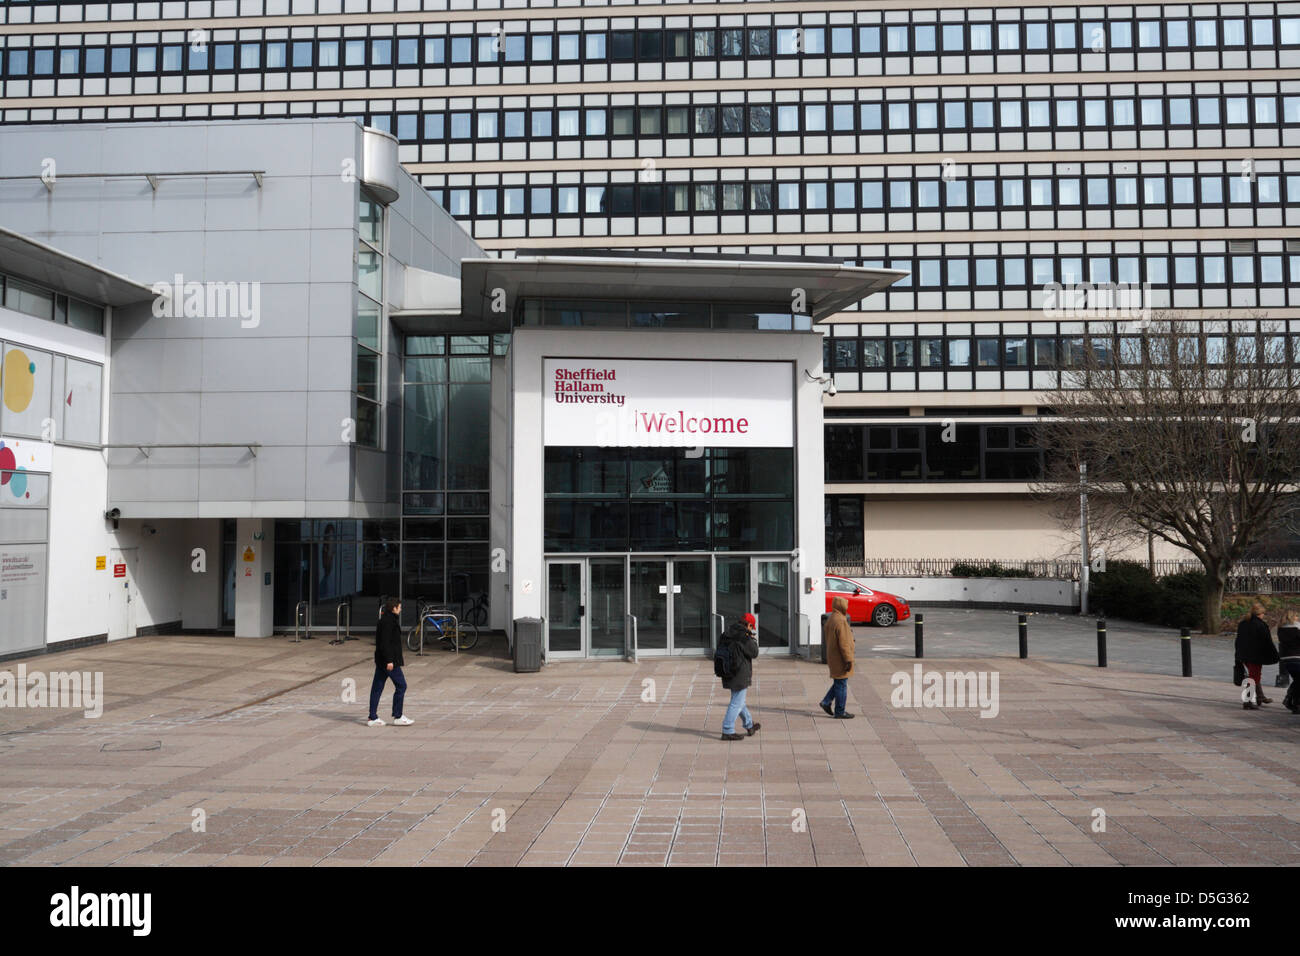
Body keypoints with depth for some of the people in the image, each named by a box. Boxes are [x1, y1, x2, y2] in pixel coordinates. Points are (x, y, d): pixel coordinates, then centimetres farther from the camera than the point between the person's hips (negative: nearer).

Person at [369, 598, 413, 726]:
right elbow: (385, 642, -22)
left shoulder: (384, 619, 15)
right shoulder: (389, 621, -16)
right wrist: (389, 660, -23)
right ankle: (397, 716, 3)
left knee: (377, 687, 9)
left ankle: (373, 718, 13)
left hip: (381, 660, 10)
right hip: (389, 660, -10)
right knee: (401, 686, -2)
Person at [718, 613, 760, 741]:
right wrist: (753, 641, 2)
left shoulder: (727, 634, 7)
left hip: (728, 672, 9)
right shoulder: (744, 636, -19)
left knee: (739, 701, 20)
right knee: (737, 703, -2)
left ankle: (749, 725, 37)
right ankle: (727, 732, 0)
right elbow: (754, 653, -11)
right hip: (740, 674, -9)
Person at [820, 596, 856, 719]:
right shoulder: (840, 621, -21)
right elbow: (843, 643, -23)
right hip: (840, 658, -9)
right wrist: (848, 660, -20)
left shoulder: (830, 619, 11)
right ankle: (840, 712, 5)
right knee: (841, 685, -1)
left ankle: (826, 702, 15)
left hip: (833, 657, 9)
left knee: (838, 683, 19)